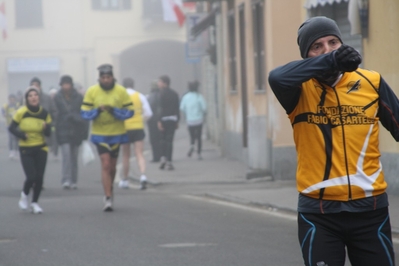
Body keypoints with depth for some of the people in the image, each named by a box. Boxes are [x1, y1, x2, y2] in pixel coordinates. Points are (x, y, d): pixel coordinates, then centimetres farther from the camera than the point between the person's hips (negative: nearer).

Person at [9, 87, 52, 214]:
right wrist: (21, 135, -19)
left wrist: (46, 128, -20)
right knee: (31, 177, -13)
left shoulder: (44, 113, -3)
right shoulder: (21, 112, -10)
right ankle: (24, 195, 20)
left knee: (39, 177, -3)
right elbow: (11, 128, -3)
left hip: (41, 148, 2)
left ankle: (35, 203, 17)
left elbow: (48, 133, 3)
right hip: (26, 149, -2)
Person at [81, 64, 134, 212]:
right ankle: (108, 198, -13)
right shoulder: (92, 92, -5)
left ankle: (109, 191, 37)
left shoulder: (121, 92, -5)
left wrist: (114, 111, -21)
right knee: (105, 164, -12)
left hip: (116, 133, 1)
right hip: (100, 134, -1)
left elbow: (129, 111, -5)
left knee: (112, 166, 13)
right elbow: (84, 113, -5)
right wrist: (97, 111, -24)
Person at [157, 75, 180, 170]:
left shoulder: (163, 94, -9)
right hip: (173, 119, 4)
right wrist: (177, 121, 15)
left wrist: (159, 121, -15)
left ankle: (164, 157, -1)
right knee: (169, 140, 3)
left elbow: (161, 108, -14)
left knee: (163, 139, 11)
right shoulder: (175, 94, 9)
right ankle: (169, 161, -2)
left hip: (164, 119, -4)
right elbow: (177, 108, 11)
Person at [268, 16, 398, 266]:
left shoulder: (371, 83, 4)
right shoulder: (302, 88, -4)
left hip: (370, 208, 2)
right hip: (319, 211, -2)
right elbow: (277, 78, -26)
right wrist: (329, 61, -36)